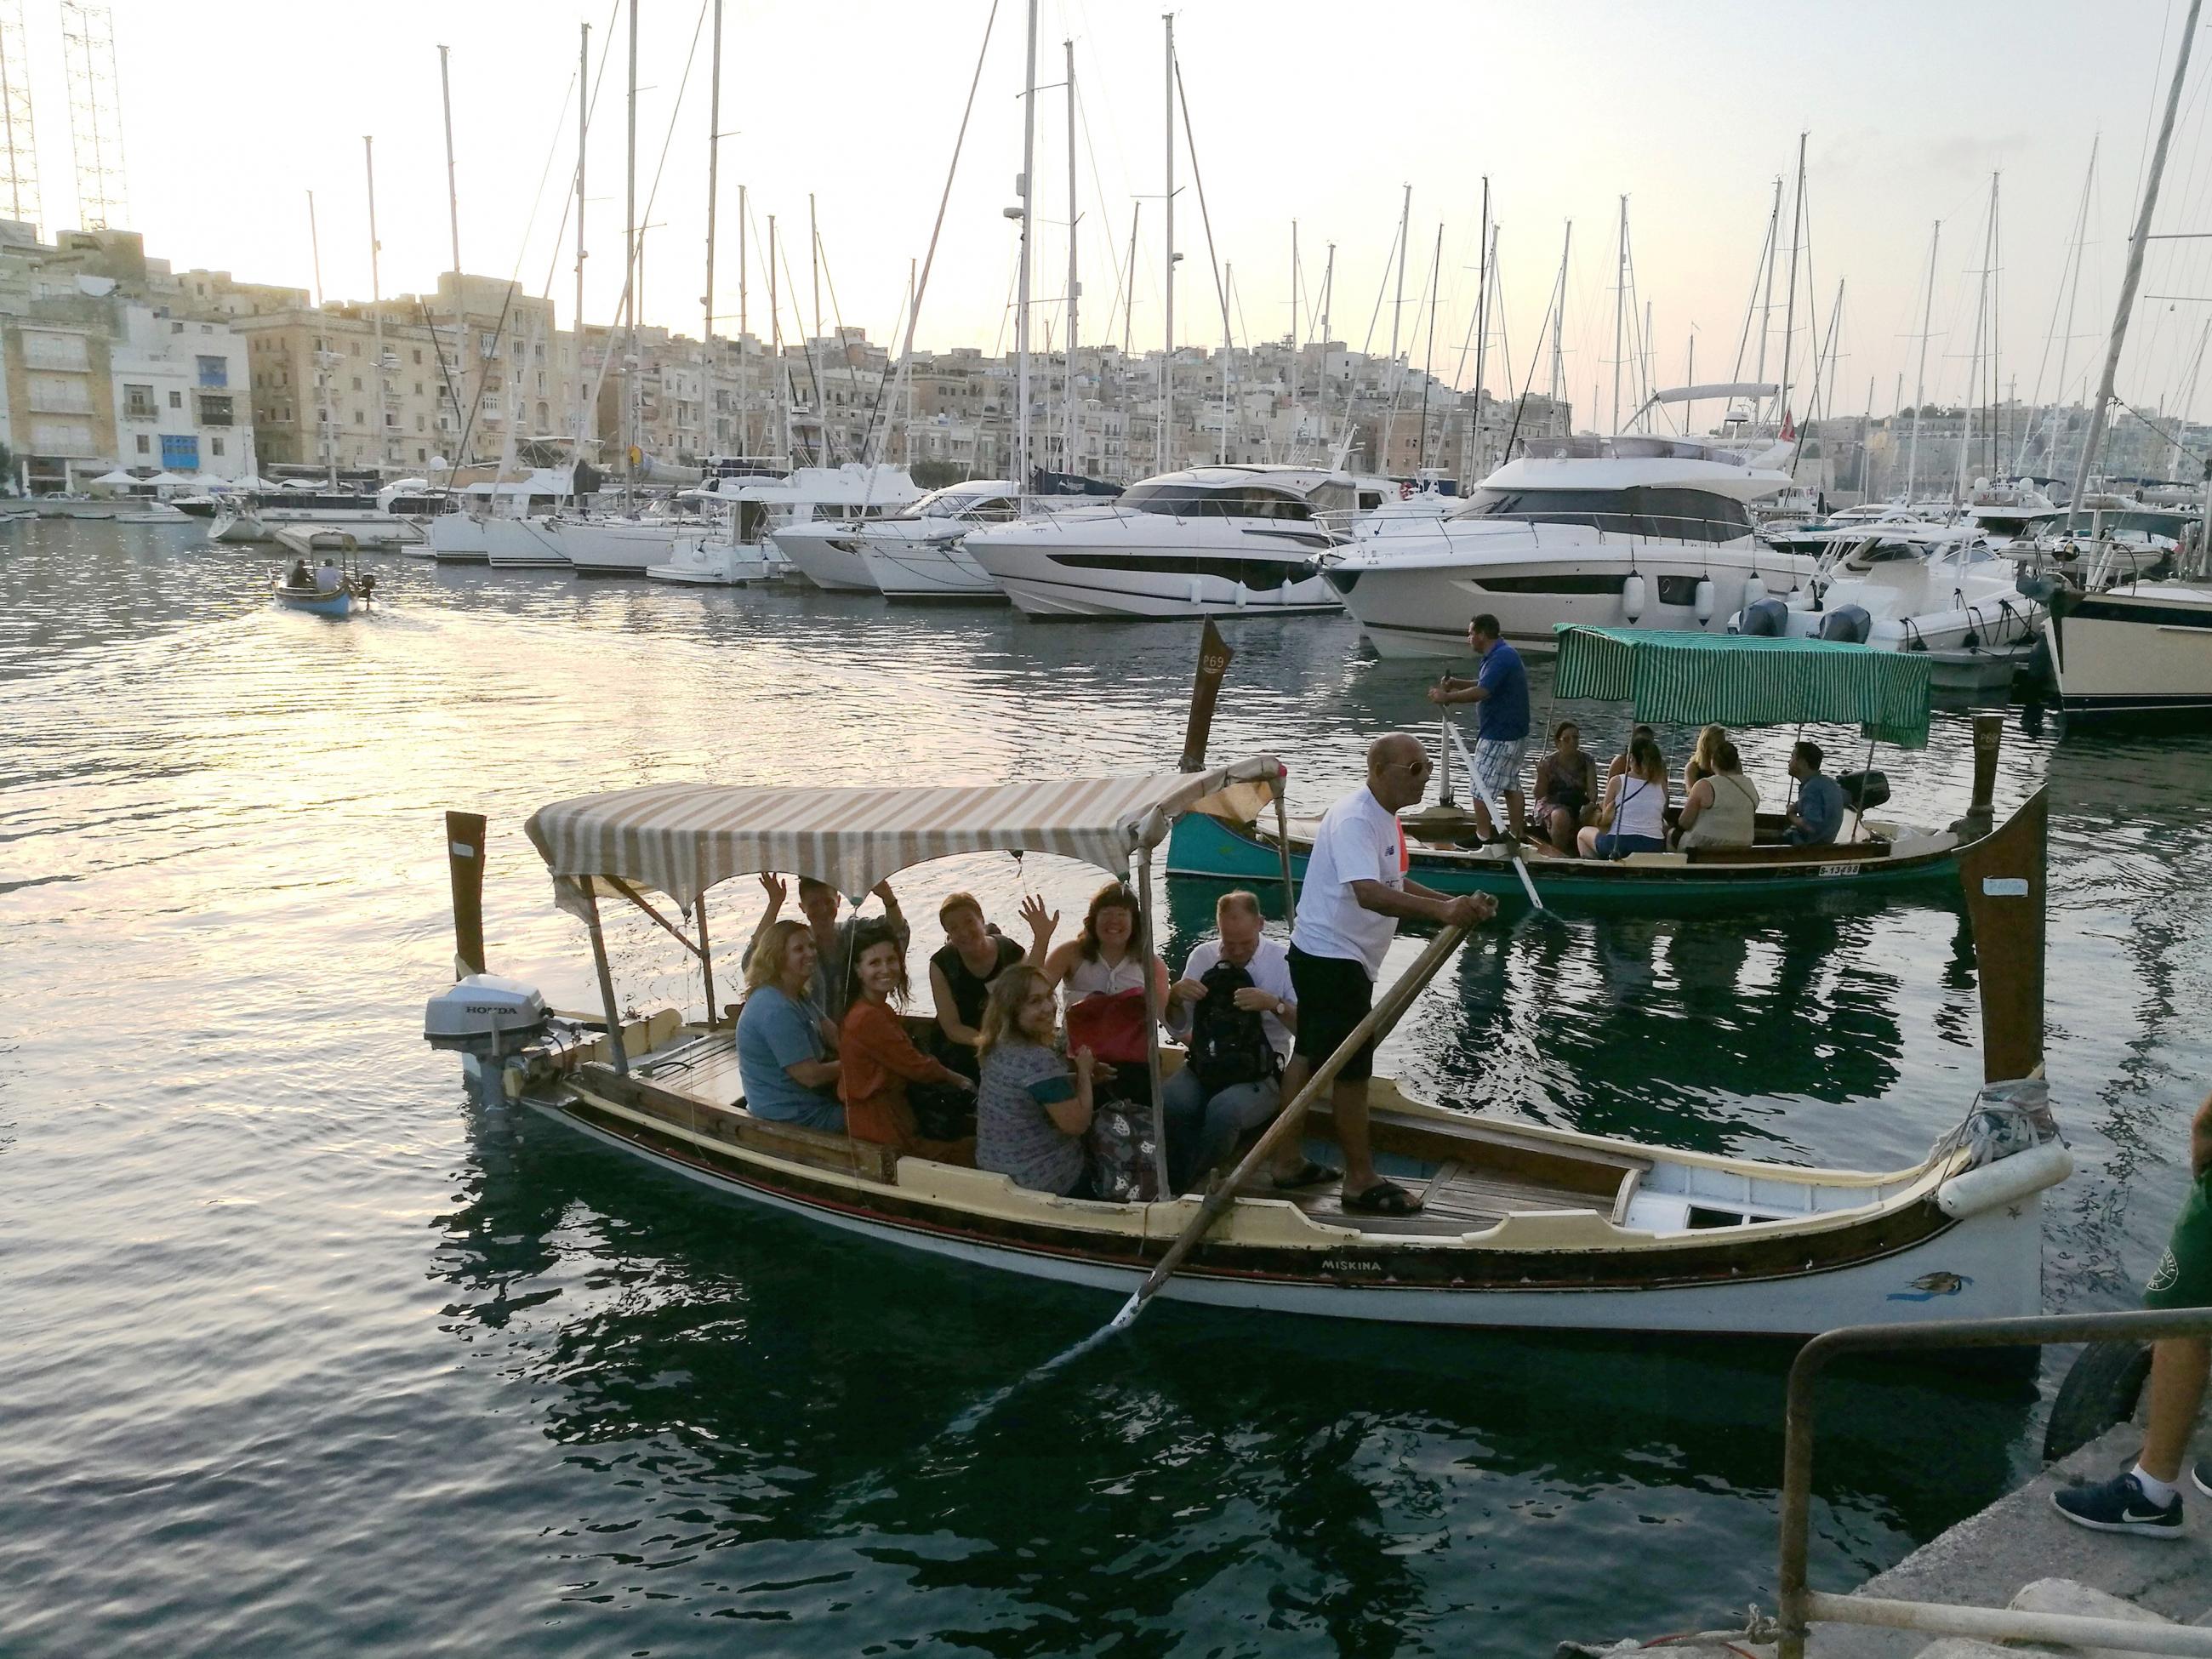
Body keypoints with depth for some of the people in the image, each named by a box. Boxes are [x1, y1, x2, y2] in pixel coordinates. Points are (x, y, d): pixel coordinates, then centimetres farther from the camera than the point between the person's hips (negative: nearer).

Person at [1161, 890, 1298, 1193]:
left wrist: (1274, 1004, -22)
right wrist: (1174, 996, -8)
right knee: (1167, 1104, -31)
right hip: (1205, 1066, 3)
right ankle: (1174, 1187, -12)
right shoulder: (1203, 956, 8)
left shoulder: (1283, 961, -3)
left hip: (1259, 1075, -3)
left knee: (1223, 1110, -36)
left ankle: (1186, 1189, -16)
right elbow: (1180, 1028, 13)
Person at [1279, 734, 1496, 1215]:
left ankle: (1289, 1162, 26)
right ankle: (1361, 1181, 7)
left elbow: (1395, 883, 15)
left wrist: (1457, 904, 2)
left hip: (1325, 957, 11)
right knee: (1352, 1069, -3)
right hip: (1334, 959, -11)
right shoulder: (1355, 819, -23)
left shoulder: (1383, 817, 10)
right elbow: (1369, 893, -37)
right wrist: (1441, 911, -47)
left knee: (1308, 1055, 16)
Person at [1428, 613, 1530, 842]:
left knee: (1480, 789, -4)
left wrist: (1446, 697, -20)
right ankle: (1519, 834, 23)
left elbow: (1481, 692, -29)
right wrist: (1456, 684, 9)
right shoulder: (1504, 654, 12)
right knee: (1511, 785, 17)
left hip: (1498, 737, -11)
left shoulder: (1501, 657, -22)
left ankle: (1484, 838, 1)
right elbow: (1486, 685, 22)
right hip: (1514, 734, 11)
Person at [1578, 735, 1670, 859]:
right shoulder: (1661, 784, 3)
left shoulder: (1617, 782, -5)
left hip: (1618, 844, -3)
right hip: (1654, 848, 3)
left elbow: (1605, 819, -2)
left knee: (1583, 833, 26)